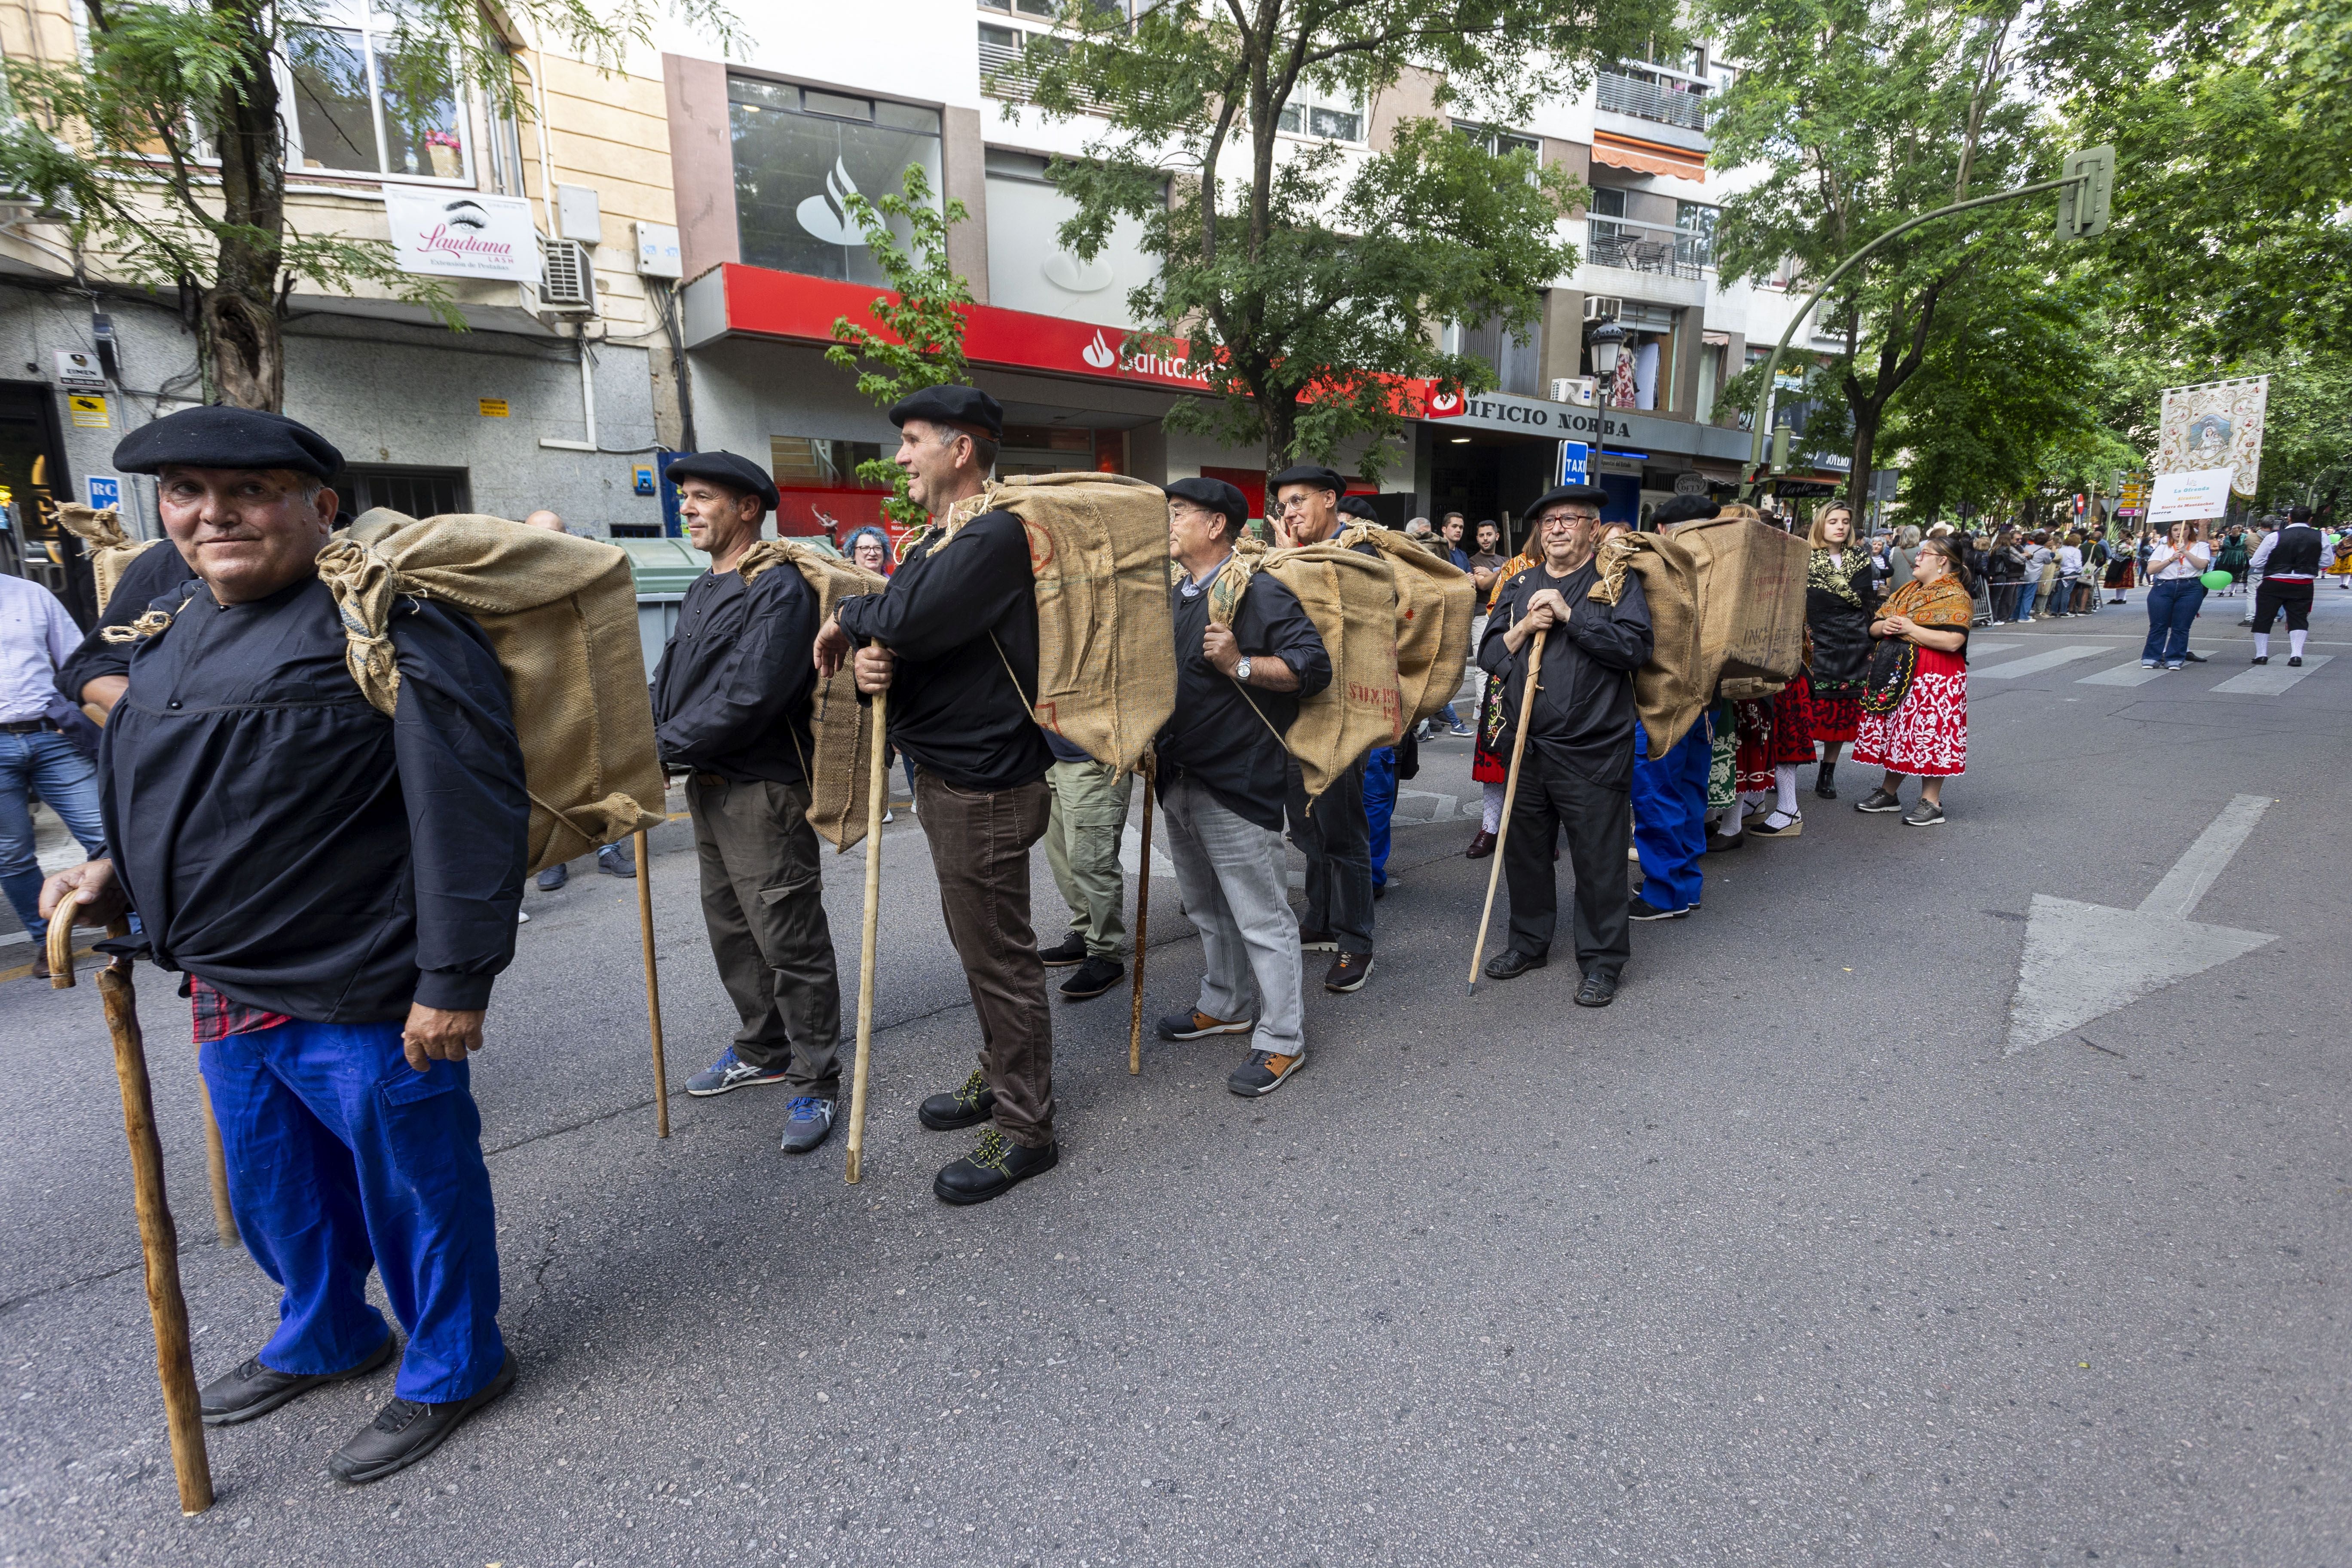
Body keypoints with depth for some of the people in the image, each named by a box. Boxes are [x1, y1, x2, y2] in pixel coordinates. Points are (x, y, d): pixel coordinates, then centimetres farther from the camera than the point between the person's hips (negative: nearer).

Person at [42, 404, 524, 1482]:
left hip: (363, 1000, -9)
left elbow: (471, 811, -22)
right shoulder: (173, 638, 12)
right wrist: (119, 872, 9)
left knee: (412, 1189, 9)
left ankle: (450, 1370, 31)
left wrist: (455, 979, -23)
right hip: (226, 990, 9)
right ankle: (325, 1339, 50)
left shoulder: (388, 627, -17)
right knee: (275, 1192, 26)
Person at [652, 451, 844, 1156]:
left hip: (764, 791, -10)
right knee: (732, 931, 19)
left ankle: (814, 1082, 11)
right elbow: (669, 681, 16)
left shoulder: (779, 588, -15)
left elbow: (750, 699, -23)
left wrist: (666, 746, -15)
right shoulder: (701, 590, 16)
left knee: (790, 941, -2)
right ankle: (762, 1051, 36)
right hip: (708, 787, 10)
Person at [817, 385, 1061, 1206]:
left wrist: (850, 616, -7)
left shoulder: (995, 534, -15)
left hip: (986, 787, -10)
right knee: (979, 946, 20)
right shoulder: (929, 540, 16)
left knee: (999, 956, 0)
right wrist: (868, 659, -9)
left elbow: (909, 619, -28)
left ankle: (1025, 1129, 14)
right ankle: (1000, 1077, 38)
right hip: (943, 776, 10)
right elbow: (896, 637, 15)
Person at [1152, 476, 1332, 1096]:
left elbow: (1314, 667, -17)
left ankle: (1282, 1040, 12)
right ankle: (1227, 1006, 39)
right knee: (1206, 908, 21)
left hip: (1236, 783, -9)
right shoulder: (1175, 597, 15)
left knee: (1260, 917, 0)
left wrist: (1240, 664, -25)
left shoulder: (1257, 592, -12)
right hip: (1178, 779, 9)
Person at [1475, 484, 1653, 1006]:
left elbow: (1635, 647, -17)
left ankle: (1601, 962, 17)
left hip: (1593, 751, -5)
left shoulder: (1616, 582, -2)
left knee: (1598, 859, 2)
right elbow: (1488, 655, 9)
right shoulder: (1519, 586, 13)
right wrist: (1524, 627, -9)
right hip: (1527, 745, 5)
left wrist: (1568, 614, -17)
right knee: (1525, 850, 15)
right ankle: (1529, 942, 33)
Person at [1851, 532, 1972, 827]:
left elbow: (1953, 641, -22)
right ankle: (1889, 792, 23)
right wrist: (1884, 626, -8)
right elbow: (1874, 627, 15)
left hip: (1934, 679, -8)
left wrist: (1910, 629, -18)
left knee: (1929, 734, -5)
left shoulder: (1956, 597, -8)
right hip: (1893, 672, 8)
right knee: (1896, 732, 13)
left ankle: (1931, 803, 2)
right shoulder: (1906, 591, 17)